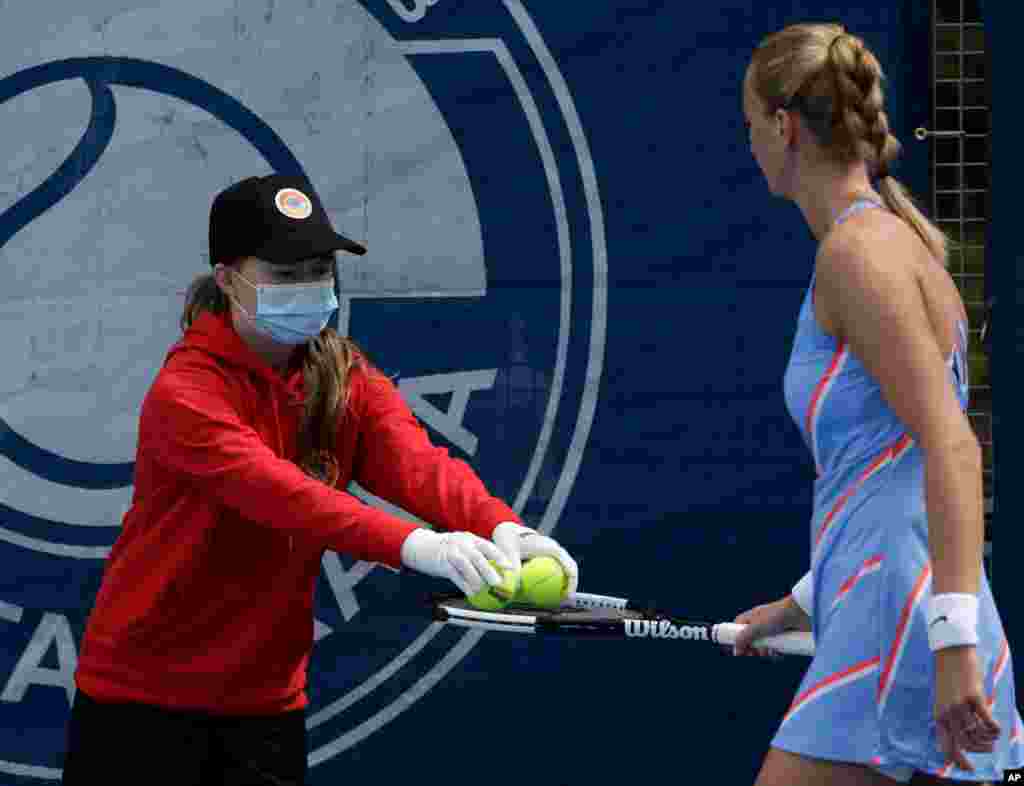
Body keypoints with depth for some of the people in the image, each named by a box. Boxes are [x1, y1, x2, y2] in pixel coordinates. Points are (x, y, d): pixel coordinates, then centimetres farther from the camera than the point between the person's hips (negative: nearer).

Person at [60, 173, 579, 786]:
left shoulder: (346, 379, 2)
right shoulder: (185, 392, -16)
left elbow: (416, 461, -15)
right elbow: (274, 488, -31)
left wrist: (501, 528, -36)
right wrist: (413, 545, -44)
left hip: (267, 697, 5)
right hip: (143, 693, -5)